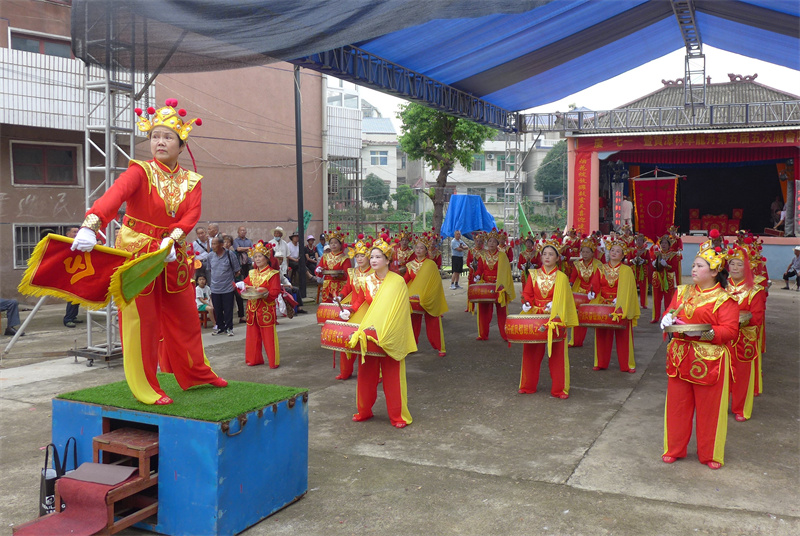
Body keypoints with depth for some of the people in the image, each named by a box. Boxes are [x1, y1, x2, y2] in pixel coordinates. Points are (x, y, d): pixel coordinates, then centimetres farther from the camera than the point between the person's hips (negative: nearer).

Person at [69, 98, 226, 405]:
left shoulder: (191, 181, 3)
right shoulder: (141, 172, -12)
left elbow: (191, 215, -13)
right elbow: (115, 194, -31)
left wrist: (171, 239, -32)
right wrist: (91, 225, -49)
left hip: (172, 256, 5)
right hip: (136, 252, -4)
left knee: (185, 317, 14)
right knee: (141, 321, 0)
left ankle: (197, 375, 32)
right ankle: (145, 389, 13)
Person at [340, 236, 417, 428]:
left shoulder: (397, 282, -9)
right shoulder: (366, 281, 6)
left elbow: (397, 311, -13)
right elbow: (358, 302, 8)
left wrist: (383, 329, -22)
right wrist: (348, 312, -11)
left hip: (389, 336, -5)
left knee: (392, 375, 0)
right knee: (366, 373, 11)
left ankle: (398, 416, 9)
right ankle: (364, 411, 25)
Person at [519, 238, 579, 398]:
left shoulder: (561, 277, 0)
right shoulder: (533, 274, 7)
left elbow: (562, 298, -5)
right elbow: (527, 294, 7)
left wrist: (554, 309, -21)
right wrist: (526, 304, -12)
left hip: (554, 318, -2)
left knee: (557, 354, -1)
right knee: (531, 353, 6)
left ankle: (560, 389, 8)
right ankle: (528, 385, 19)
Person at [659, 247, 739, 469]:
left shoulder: (725, 299, -6)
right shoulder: (682, 292, 10)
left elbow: (730, 331, -12)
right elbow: (670, 313, 16)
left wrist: (707, 333, -27)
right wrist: (667, 319, -7)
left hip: (709, 360, -4)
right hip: (680, 357, 5)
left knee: (709, 408, 4)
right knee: (677, 404, 10)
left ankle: (710, 454, 21)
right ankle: (674, 449, 25)